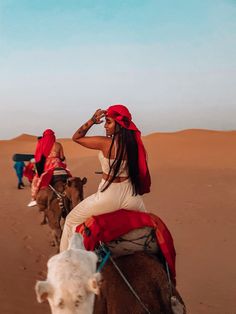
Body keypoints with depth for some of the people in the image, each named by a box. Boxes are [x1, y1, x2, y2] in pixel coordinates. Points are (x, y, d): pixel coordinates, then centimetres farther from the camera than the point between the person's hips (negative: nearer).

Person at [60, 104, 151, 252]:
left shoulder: (105, 143, -15)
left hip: (109, 198, -4)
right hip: (131, 198, 5)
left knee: (72, 220, 18)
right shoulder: (134, 143, -2)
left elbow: (76, 137, -2)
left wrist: (91, 121, -7)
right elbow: (139, 172, 8)